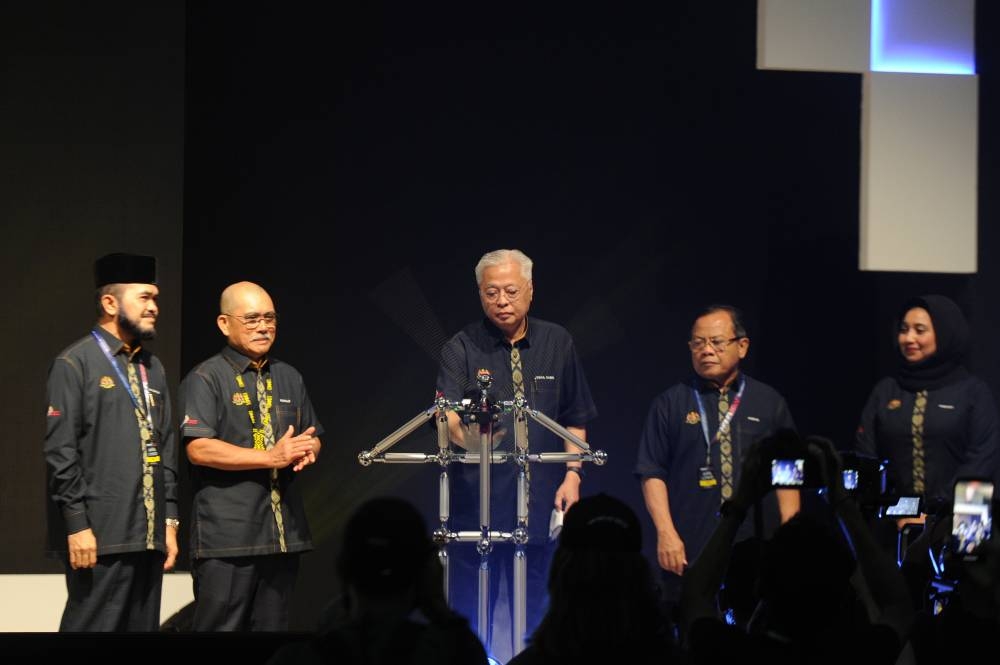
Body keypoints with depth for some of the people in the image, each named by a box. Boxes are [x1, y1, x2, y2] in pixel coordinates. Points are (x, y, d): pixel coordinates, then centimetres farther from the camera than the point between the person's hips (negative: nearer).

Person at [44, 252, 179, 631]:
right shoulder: (75, 363, -3)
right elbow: (60, 451, -9)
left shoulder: (153, 368, 18)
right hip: (100, 536, -7)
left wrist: (170, 520, 12)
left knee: (142, 628, 7)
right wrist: (77, 525, -14)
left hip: (150, 537, 7)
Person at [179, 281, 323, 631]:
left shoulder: (289, 377, 18)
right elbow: (198, 449, -14)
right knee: (221, 626, -7)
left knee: (272, 626, 8)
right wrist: (272, 457, -17)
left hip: (285, 532, 6)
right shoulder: (205, 379, -3)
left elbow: (313, 436, 25)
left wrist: (307, 450, -1)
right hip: (227, 534, -6)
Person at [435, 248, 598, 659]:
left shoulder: (557, 343, 8)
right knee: (469, 614, 0)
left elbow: (575, 420, 13)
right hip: (476, 503, -2)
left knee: (534, 616, 7)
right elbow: (447, 414, -17)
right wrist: (468, 435, -39)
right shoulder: (461, 349, -2)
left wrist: (573, 473, 1)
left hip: (540, 502, 2)